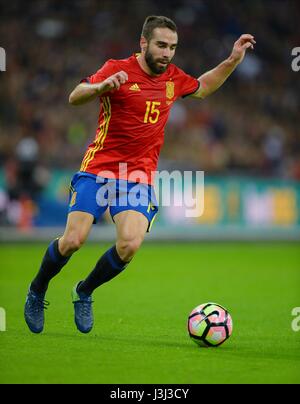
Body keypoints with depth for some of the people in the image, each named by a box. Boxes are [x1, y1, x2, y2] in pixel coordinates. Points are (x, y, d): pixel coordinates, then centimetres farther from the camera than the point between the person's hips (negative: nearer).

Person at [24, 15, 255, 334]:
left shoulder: (173, 78, 9)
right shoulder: (117, 69, -7)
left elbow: (202, 88, 31)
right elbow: (74, 97, -17)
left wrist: (232, 61, 20)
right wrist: (102, 86, -37)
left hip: (140, 176, 4)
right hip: (98, 168, -4)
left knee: (130, 246, -18)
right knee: (74, 240, -13)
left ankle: (84, 292, 10)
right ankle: (37, 291, 16)